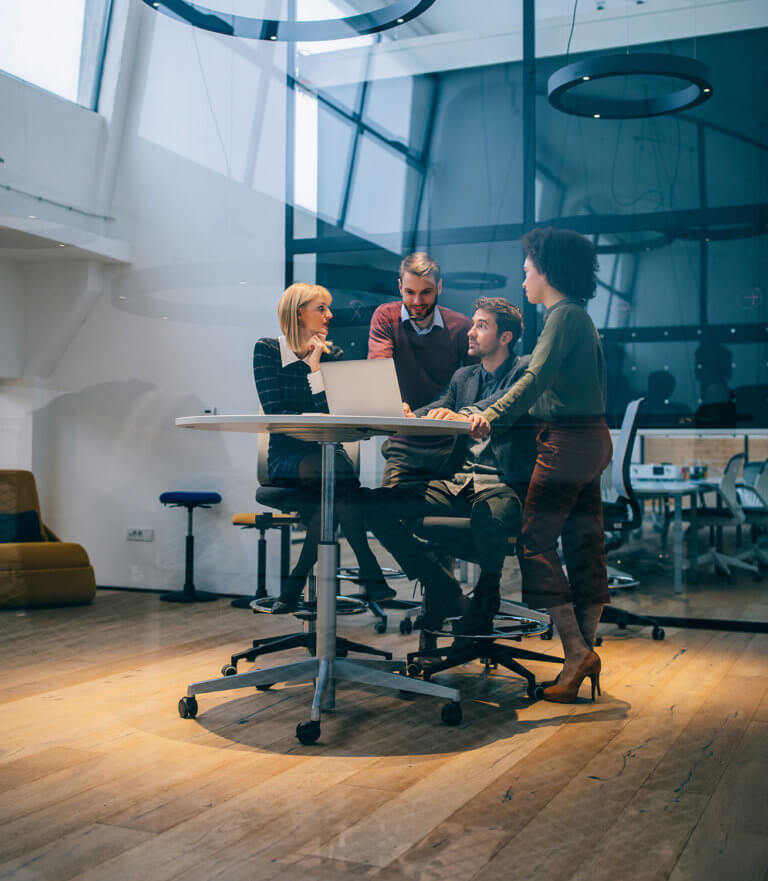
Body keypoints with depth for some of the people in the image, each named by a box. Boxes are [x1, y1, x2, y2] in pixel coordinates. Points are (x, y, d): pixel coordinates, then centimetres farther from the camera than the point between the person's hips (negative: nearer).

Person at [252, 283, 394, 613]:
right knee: (339, 473, -34)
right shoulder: (267, 350, 1)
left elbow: (333, 412, -5)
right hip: (287, 458, -3)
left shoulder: (332, 354, 9)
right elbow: (274, 412, -10)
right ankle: (371, 578, -31)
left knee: (336, 483, -34)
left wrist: (315, 365, -9)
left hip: (326, 453, 3)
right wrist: (315, 419, -18)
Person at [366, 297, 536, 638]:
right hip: (455, 480, 6)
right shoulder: (463, 376, 24)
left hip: (502, 483, -6)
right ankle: (442, 588, 1)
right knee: (377, 504, -15)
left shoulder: (525, 370, 4)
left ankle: (485, 597, -7)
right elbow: (434, 412, 10)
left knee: (488, 517, -41)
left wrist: (463, 415, -37)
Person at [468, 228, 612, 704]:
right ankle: (586, 652, 13)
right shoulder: (581, 318, 20)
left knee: (536, 542, -7)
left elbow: (536, 377, -22)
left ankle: (576, 651, -7)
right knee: (585, 547, 8)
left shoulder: (564, 316, -10)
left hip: (568, 441, -10)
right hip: (592, 437, 10)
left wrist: (492, 416, -26)